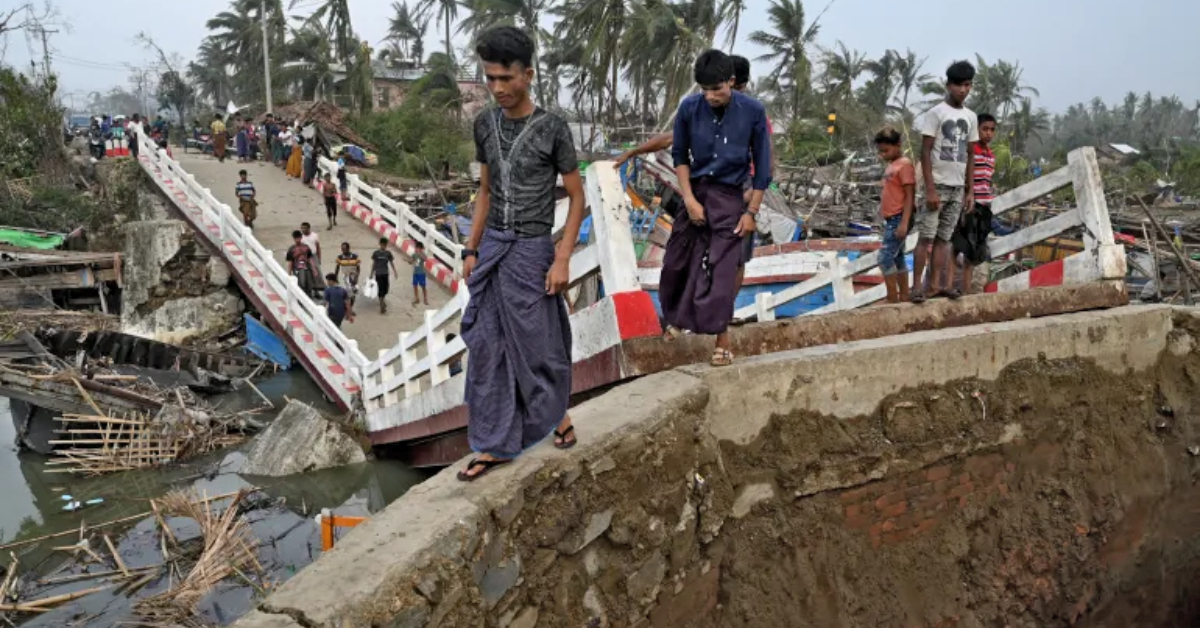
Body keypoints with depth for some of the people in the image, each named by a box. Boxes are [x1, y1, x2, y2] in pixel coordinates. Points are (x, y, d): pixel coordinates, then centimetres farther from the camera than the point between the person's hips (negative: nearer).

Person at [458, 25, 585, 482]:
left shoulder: (552, 128, -11)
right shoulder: (484, 124, 4)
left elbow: (577, 197, -6)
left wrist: (563, 259, -12)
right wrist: (471, 250, 11)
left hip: (531, 251, -5)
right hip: (491, 248, 5)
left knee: (537, 342, 6)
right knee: (486, 347, 5)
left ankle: (557, 412, 34)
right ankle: (495, 445, 15)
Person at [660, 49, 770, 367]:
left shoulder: (753, 111, -12)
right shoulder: (689, 108, -9)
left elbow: (762, 164, -4)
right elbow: (679, 155, 2)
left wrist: (751, 211, -7)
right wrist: (689, 199, -7)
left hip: (729, 198, -3)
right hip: (695, 192, 3)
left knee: (720, 270, -7)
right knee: (677, 261, 12)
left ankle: (722, 342, 3)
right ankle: (676, 316, 39)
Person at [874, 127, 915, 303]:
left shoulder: (904, 164, -12)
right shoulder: (892, 165, 14)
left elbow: (910, 196, -16)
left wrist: (904, 223, -22)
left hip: (899, 219, -9)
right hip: (891, 219, 10)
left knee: (885, 257, -12)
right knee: (897, 258, 12)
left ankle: (892, 298, -7)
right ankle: (904, 297, 18)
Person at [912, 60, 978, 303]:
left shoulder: (971, 117, 11)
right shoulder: (935, 113, -6)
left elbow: (969, 156, 15)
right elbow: (925, 152, -10)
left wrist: (970, 191, 10)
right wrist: (930, 189, -16)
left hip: (958, 187, 5)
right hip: (938, 184, -5)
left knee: (944, 237, 7)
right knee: (926, 236, -5)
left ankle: (936, 285, 9)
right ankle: (917, 286, -3)